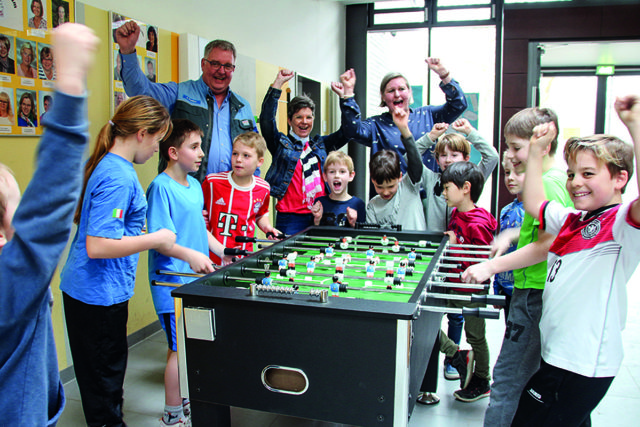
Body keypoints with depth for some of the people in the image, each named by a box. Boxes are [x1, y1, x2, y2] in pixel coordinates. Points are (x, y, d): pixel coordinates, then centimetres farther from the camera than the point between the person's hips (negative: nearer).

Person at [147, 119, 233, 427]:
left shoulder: (195, 185, 11)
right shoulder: (161, 187, -15)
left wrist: (224, 253, 15)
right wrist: (190, 255, -33)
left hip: (197, 276, 8)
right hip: (172, 281, -8)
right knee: (181, 347, 0)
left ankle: (187, 394, 35)